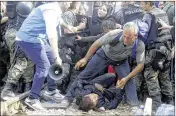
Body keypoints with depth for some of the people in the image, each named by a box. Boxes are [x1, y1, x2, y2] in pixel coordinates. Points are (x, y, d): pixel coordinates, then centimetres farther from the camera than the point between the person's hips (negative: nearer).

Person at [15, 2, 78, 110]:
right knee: (44, 66, -12)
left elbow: (58, 19, 37)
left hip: (36, 38, 10)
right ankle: (32, 99, -2)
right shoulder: (52, 10, -23)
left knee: (53, 62, 14)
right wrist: (57, 57, -35)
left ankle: (51, 90, 28)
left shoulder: (54, 8, 10)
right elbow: (52, 34, -34)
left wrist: (67, 26, 45)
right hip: (29, 39, -10)